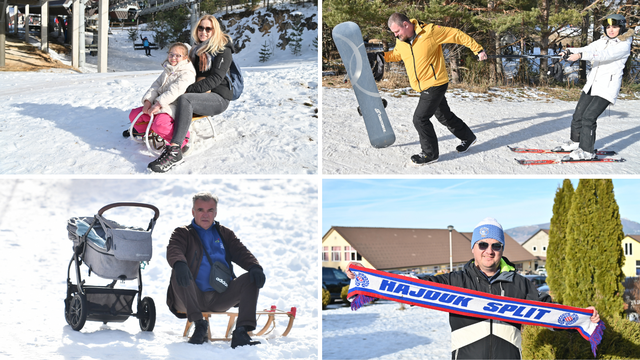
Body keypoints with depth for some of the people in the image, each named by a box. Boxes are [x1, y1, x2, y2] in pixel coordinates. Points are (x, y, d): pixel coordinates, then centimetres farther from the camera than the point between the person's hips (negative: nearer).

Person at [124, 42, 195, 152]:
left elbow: (174, 91, -21)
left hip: (174, 107, -9)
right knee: (134, 114, 9)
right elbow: (155, 86, 12)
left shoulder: (187, 74, -11)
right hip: (159, 106, 9)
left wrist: (158, 104, -26)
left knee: (159, 124, -37)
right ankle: (142, 129, 40)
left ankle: (181, 140, -21)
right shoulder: (167, 71, 18)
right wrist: (148, 101, -6)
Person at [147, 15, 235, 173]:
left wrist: (189, 90, -22)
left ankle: (174, 150, -48)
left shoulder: (223, 50, -5)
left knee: (184, 99, -35)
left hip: (219, 97, -8)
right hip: (200, 94, 8)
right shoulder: (197, 49, 19)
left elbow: (216, 78, -17)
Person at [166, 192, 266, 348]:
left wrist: (254, 266, -16)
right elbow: (173, 250, -11)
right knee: (179, 274, -31)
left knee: (251, 279, -19)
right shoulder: (183, 233, 11)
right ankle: (199, 323, -33)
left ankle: (241, 332, -28)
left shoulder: (224, 233, 22)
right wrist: (179, 264, -36)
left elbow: (240, 252, 8)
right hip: (193, 298, -3)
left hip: (220, 298, 3)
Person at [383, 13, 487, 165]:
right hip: (424, 87, 8)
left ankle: (430, 153, 4)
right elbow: (395, 54, 21)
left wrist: (477, 49, -11)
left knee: (420, 118, -11)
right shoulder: (401, 41, 0)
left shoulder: (430, 32, -21)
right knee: (444, 117, 20)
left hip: (436, 84, -8)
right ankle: (468, 137, 40)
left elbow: (457, 35, -14)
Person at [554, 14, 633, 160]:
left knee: (588, 117, -15)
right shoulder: (602, 41, 13)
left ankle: (587, 151, -6)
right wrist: (569, 51, -19)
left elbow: (605, 55, -24)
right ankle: (575, 142, 30)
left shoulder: (624, 45, -9)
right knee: (578, 115, 10)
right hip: (591, 86, 7)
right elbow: (586, 50, 2)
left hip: (607, 88, -7)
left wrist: (581, 55, -36)